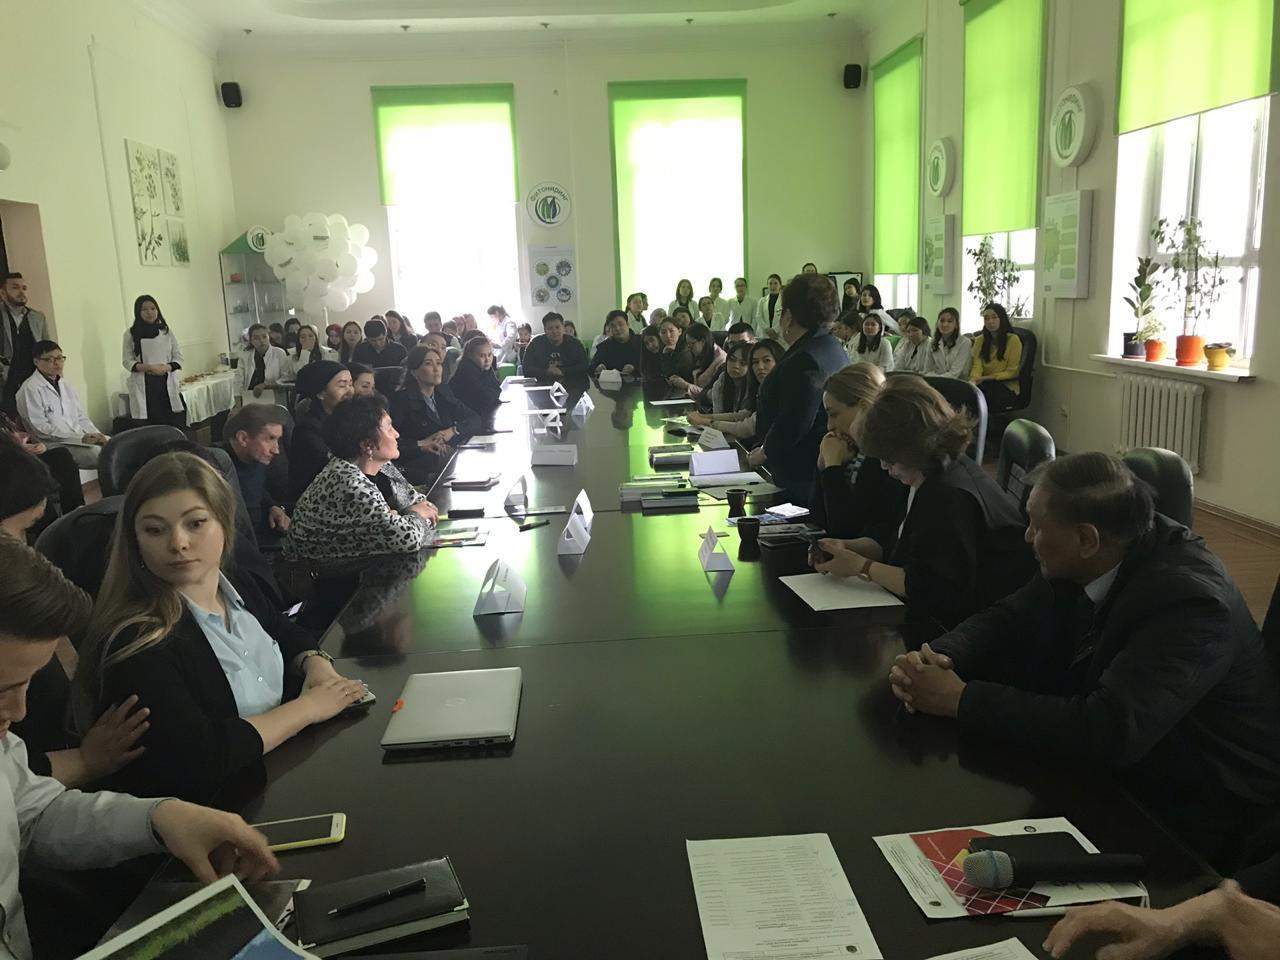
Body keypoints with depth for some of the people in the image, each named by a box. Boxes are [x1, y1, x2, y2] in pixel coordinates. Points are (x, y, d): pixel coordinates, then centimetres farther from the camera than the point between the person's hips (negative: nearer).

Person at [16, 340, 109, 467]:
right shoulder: (30, 389, -4)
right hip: (54, 445, -7)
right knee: (99, 453, -32)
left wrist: (96, 436, -5)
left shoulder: (66, 387, 20)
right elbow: (40, 428, -12)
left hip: (79, 440, 7)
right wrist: (81, 437, -20)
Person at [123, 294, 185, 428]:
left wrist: (166, 367, -11)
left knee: (175, 426, -6)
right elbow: (127, 362, 2)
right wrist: (148, 367, -15)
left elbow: (178, 357, 10)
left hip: (167, 384, 2)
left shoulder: (166, 331, 11)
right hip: (144, 387, -2)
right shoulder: (130, 334, 5)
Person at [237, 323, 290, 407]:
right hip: (250, 402, 2)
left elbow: (287, 379, -3)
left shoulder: (279, 353, 5)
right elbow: (238, 382, 3)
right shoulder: (244, 356, 12)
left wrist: (264, 385, -12)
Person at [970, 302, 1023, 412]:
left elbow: (1011, 372, -3)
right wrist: (973, 379, -25)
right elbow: (977, 366, -1)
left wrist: (986, 378, -16)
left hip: (1008, 387, -3)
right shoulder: (979, 340, 11)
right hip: (985, 384, 3)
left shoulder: (1013, 340, -2)